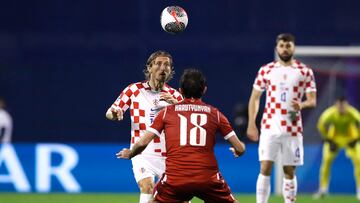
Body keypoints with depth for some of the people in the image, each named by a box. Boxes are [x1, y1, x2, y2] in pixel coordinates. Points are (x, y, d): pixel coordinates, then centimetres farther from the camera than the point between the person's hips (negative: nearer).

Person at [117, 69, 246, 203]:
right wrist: (237, 151, 37)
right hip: (208, 178, 0)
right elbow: (240, 148, 12)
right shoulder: (215, 113, 11)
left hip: (175, 178, 0)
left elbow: (142, 143, 7)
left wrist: (129, 154, 29)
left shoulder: (167, 112, 11)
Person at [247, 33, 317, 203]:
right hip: (269, 127, 0)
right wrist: (251, 124, 2)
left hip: (293, 130, 0)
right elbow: (255, 98, 10)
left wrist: (302, 105, -21)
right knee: (265, 168, -10)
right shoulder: (265, 70, 5)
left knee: (289, 172, 5)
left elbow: (313, 100, 2)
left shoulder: (305, 72, 4)